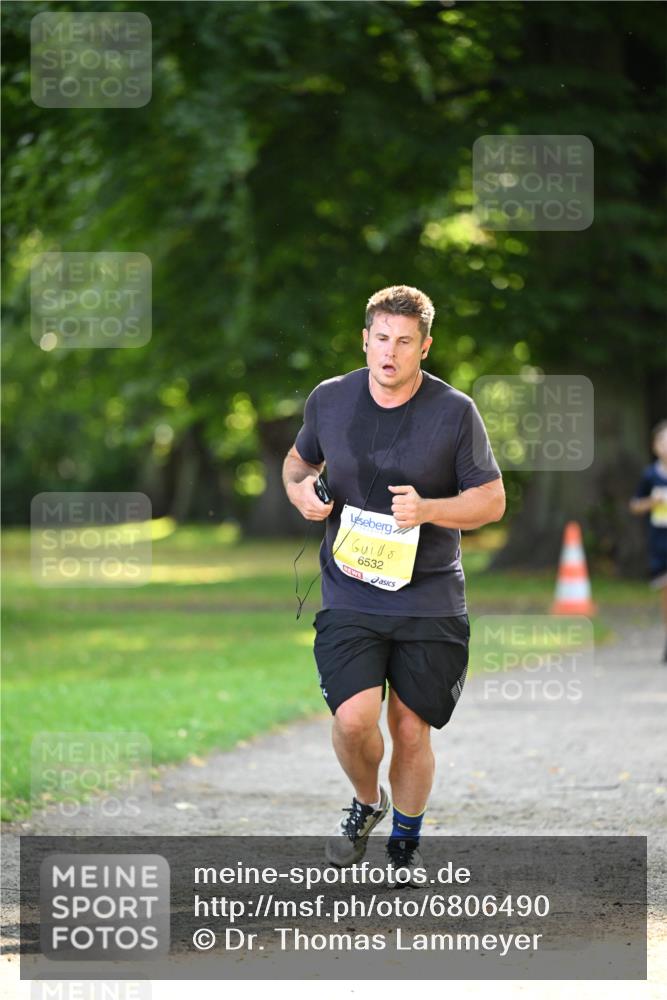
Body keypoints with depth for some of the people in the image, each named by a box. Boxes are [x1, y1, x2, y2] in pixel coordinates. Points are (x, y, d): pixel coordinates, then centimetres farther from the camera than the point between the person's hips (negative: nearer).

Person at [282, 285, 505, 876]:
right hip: (349, 598, 1)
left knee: (411, 729, 4)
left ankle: (406, 840, 28)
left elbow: (492, 500, 0)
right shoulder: (329, 400, 3)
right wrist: (299, 489, -2)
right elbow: (300, 458, 22)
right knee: (354, 718, -16)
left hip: (430, 601, -1)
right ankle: (367, 804, 16)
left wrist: (426, 510, -18)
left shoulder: (455, 412, -4)